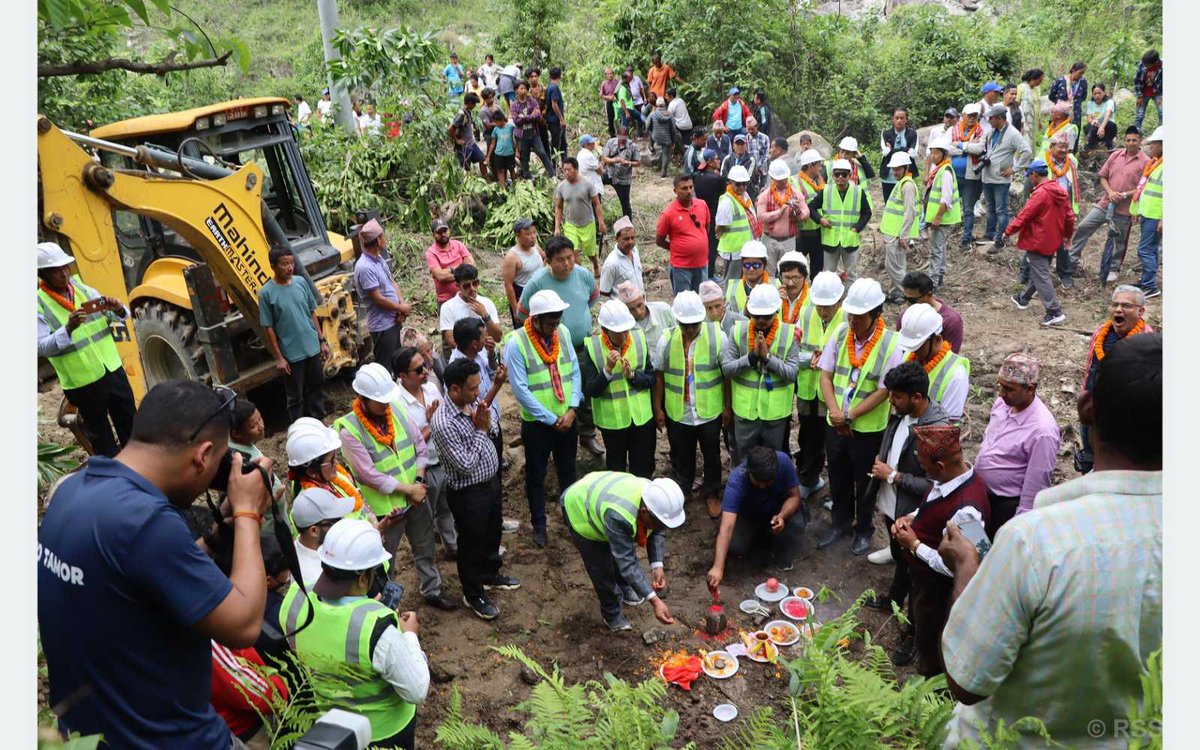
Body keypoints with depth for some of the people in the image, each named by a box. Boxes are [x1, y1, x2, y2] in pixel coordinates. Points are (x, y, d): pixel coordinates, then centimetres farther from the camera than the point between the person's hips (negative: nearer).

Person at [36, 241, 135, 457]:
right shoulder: (39, 306, -10)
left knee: (130, 425, 17)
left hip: (113, 369, 5)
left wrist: (118, 310, -17)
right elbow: (41, 347, -19)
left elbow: (118, 317, 7)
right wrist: (68, 329, -34)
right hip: (83, 383, -5)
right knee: (100, 433, 10)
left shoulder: (83, 290, 3)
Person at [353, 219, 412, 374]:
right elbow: (378, 299, -22)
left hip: (394, 320, 9)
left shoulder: (379, 258, 7)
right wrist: (402, 308, -9)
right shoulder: (365, 267, -23)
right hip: (382, 325, -9)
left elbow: (393, 282, 11)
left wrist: (401, 306, -6)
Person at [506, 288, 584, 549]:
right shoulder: (516, 343, -20)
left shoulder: (563, 332, -5)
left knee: (568, 470, 21)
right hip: (537, 423, -4)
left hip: (567, 419, 4)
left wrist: (572, 410, -12)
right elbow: (521, 390, -19)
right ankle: (539, 525, 33)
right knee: (536, 476, 14)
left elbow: (575, 372, 0)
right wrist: (551, 420, -15)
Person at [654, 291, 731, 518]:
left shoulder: (717, 336, -13)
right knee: (681, 454, 19)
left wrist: (728, 406, -2)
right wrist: (658, 408, 2)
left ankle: (711, 493, 38)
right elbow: (659, 376, 0)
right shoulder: (667, 339, -8)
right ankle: (684, 489, 43)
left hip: (709, 411, -1)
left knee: (711, 455, 16)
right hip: (677, 411, 1)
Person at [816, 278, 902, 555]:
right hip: (836, 424, 4)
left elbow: (884, 390, -17)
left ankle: (863, 530, 36)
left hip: (868, 428, -4)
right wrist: (834, 411, -14)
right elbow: (826, 375, -1)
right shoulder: (841, 334, -5)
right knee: (838, 478, 20)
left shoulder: (890, 343, -17)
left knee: (864, 482, 15)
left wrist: (850, 416, -16)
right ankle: (841, 523, 41)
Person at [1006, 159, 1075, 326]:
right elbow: (1069, 216, 12)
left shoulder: (1040, 193, -20)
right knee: (1038, 271, 22)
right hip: (1053, 241, 9)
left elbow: (1024, 215, -18)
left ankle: (1055, 313, -9)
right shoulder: (1061, 191, 6)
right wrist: (1067, 234, 27)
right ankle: (1023, 299, 41)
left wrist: (1008, 231, -5)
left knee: (1041, 276, -6)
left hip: (1038, 241, -9)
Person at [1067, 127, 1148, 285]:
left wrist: (1125, 195, -19)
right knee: (1082, 227, -3)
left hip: (1124, 209, -3)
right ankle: (1073, 258, 11)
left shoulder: (1145, 162, -7)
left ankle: (1113, 269, 24)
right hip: (1105, 203, 3)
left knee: (1119, 240, 9)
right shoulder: (1115, 155, 4)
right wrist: (1110, 192, -8)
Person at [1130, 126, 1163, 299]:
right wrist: (1138, 210, 21)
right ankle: (1148, 282, 23)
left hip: (1156, 217, -9)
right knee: (1151, 249, 15)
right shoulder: (1155, 163, 13)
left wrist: (1164, 219, -23)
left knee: (1145, 250, -9)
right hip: (1146, 213, 9)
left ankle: (1150, 287, -4)